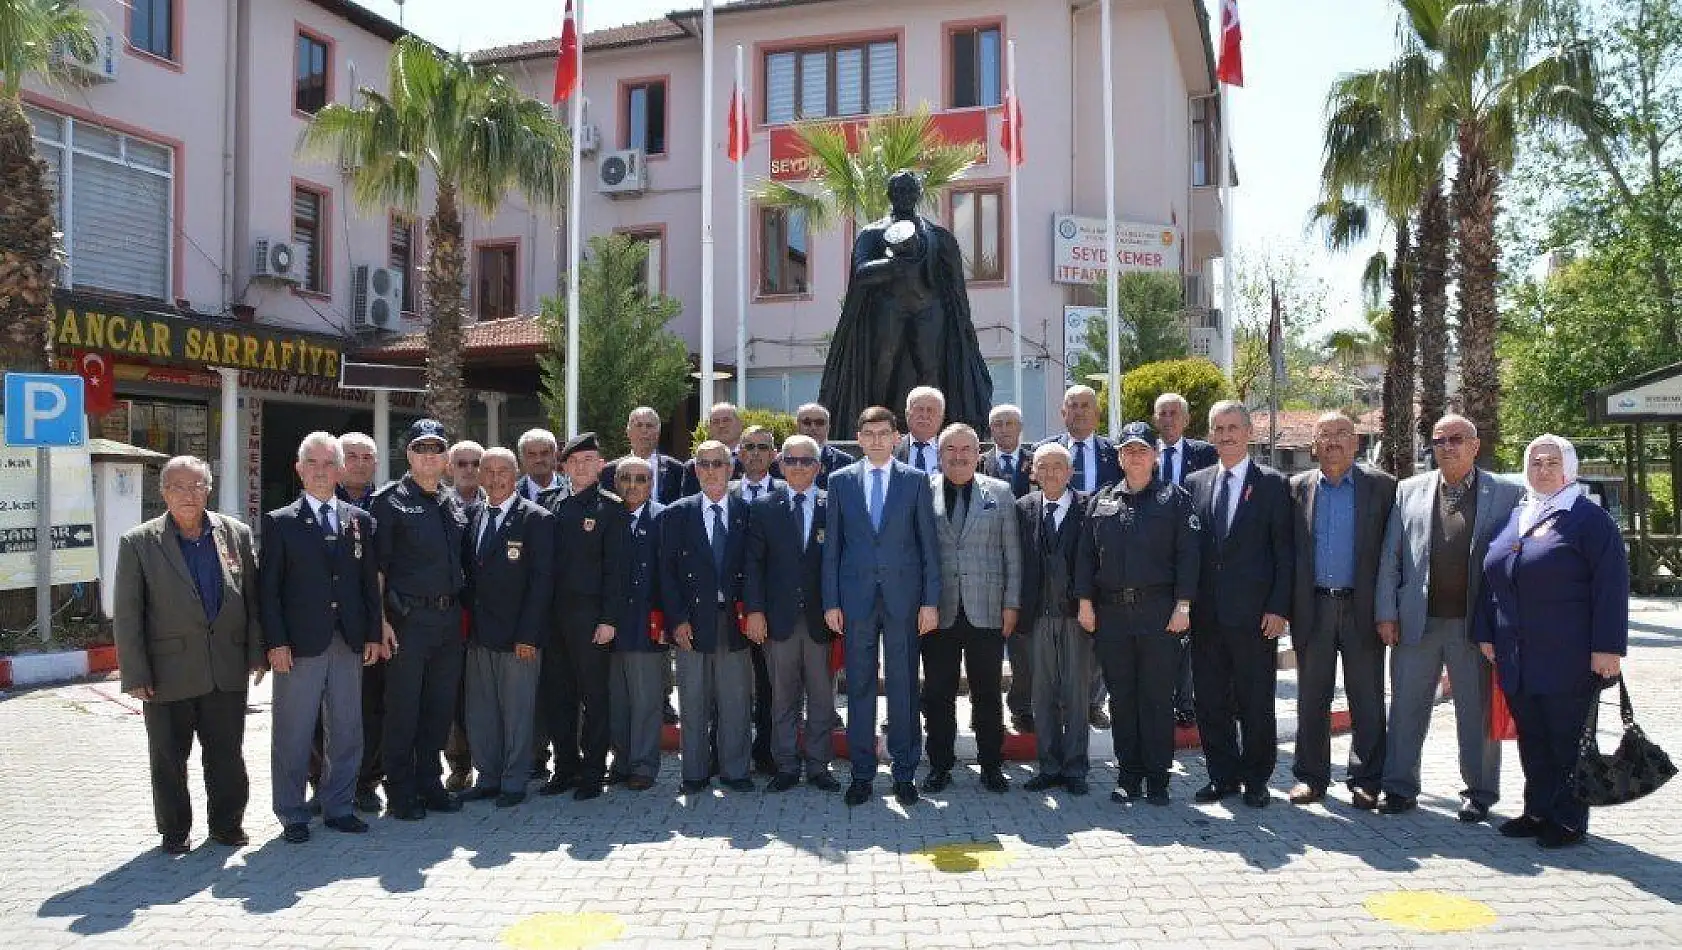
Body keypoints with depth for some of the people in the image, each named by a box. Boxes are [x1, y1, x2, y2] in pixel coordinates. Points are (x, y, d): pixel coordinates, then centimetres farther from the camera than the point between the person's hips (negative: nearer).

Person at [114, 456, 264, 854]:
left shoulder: (236, 534, 3)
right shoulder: (138, 542, -4)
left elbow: (252, 597, 7)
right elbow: (127, 616, -4)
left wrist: (256, 653, 3)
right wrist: (135, 675, -7)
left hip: (227, 670, 2)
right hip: (169, 673, -1)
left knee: (227, 754, 10)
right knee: (169, 758, 10)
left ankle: (227, 823, 26)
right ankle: (174, 831, 27)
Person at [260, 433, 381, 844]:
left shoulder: (359, 520, 10)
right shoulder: (279, 522, 1)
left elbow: (370, 581, 10)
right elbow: (268, 587, -3)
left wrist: (373, 634, 5)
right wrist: (276, 642, -10)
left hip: (350, 643, 3)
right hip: (299, 644, -3)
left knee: (346, 733, 9)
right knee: (293, 736, 4)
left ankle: (339, 806, 22)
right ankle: (292, 814, 17)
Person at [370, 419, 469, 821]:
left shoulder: (453, 505, 13)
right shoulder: (390, 501, -4)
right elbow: (376, 564, -8)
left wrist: (460, 610, 11)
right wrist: (381, 620, -14)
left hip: (449, 618, 6)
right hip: (408, 618, -6)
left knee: (440, 707, 12)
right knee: (403, 708, 1)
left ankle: (429, 783, 24)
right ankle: (400, 792, 13)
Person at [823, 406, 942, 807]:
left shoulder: (915, 480, 4)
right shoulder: (840, 481, 6)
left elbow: (929, 544, 3)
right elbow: (832, 545, 6)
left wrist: (931, 601, -3)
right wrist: (831, 601, 0)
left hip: (903, 596, -1)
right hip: (856, 597, 1)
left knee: (904, 686, 5)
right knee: (859, 686, 6)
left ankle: (904, 772, 16)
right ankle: (861, 772, 16)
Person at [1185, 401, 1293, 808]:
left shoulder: (1272, 484, 0)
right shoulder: (1195, 483, 10)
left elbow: (1284, 552, -3)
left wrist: (1279, 608, -10)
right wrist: (1187, 603, 3)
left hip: (1255, 616, -3)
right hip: (1207, 616, 3)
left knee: (1256, 704, 5)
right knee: (1210, 702, 8)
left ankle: (1256, 780, 19)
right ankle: (1223, 776, 21)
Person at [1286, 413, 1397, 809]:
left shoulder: (1382, 486, 2)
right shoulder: (1297, 488, 7)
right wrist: (1287, 606, 0)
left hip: (1363, 608, -1)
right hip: (1313, 608, 2)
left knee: (1367, 699, 5)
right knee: (1311, 698, 8)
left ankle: (1366, 780, 15)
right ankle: (1311, 776, 18)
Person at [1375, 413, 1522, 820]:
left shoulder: (1507, 494, 1)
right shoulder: (1409, 491, 7)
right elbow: (1390, 557, 6)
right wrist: (1386, 613, 0)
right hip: (1416, 622, 2)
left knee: (1478, 713, 9)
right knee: (1406, 707, 7)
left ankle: (1479, 792, 23)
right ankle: (1400, 788, 18)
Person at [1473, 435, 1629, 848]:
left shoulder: (1590, 518, -5)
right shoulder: (1512, 518, 14)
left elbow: (1612, 585, -11)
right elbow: (1491, 579, 19)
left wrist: (1608, 647, -16)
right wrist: (1486, 633, 14)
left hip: (1570, 660, -6)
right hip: (1517, 661, 6)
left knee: (1569, 739, 4)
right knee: (1532, 739, 12)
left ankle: (1569, 820, 15)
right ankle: (1538, 811, 23)